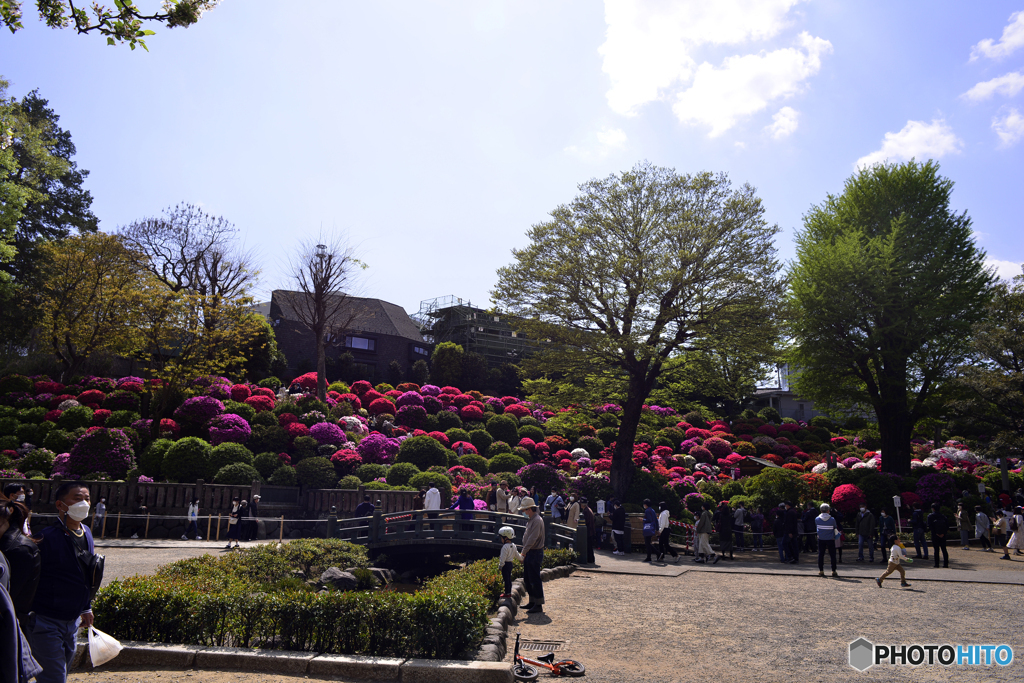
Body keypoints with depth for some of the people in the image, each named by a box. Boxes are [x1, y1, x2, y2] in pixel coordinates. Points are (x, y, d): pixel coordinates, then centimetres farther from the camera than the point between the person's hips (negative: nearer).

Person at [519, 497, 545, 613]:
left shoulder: (537, 520, -18)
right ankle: (532, 601, 24)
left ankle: (538, 604, 2)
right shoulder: (530, 520, 13)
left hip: (535, 553, -10)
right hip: (529, 553, 10)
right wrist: (525, 552, 14)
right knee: (527, 579, 15)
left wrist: (524, 551, -19)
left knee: (535, 579, -5)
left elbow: (533, 538, -23)